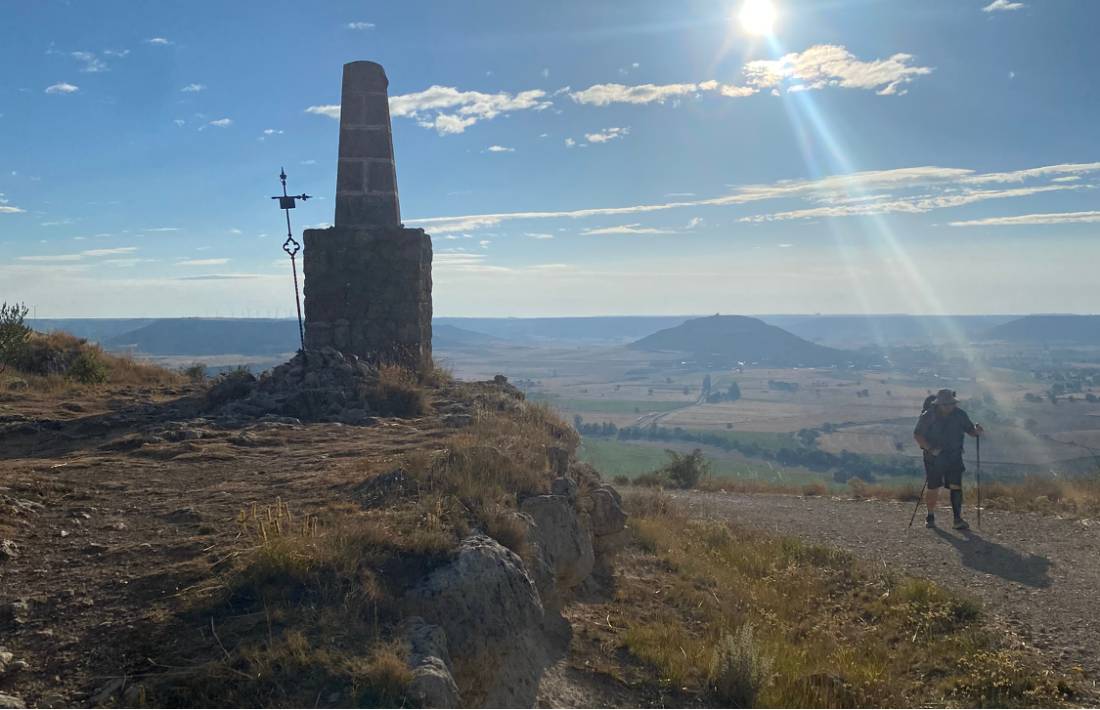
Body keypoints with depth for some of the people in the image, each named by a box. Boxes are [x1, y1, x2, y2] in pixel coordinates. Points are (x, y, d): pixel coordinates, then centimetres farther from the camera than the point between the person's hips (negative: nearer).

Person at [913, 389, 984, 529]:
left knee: (956, 486, -9)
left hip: (954, 458, 2)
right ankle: (930, 517, 24)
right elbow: (917, 435, -6)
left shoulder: (959, 415, -4)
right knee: (933, 489, 4)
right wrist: (930, 448, -18)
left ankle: (957, 519, -5)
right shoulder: (928, 416, -11)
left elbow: (970, 430, 5)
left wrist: (977, 431, -19)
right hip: (934, 458, -2)